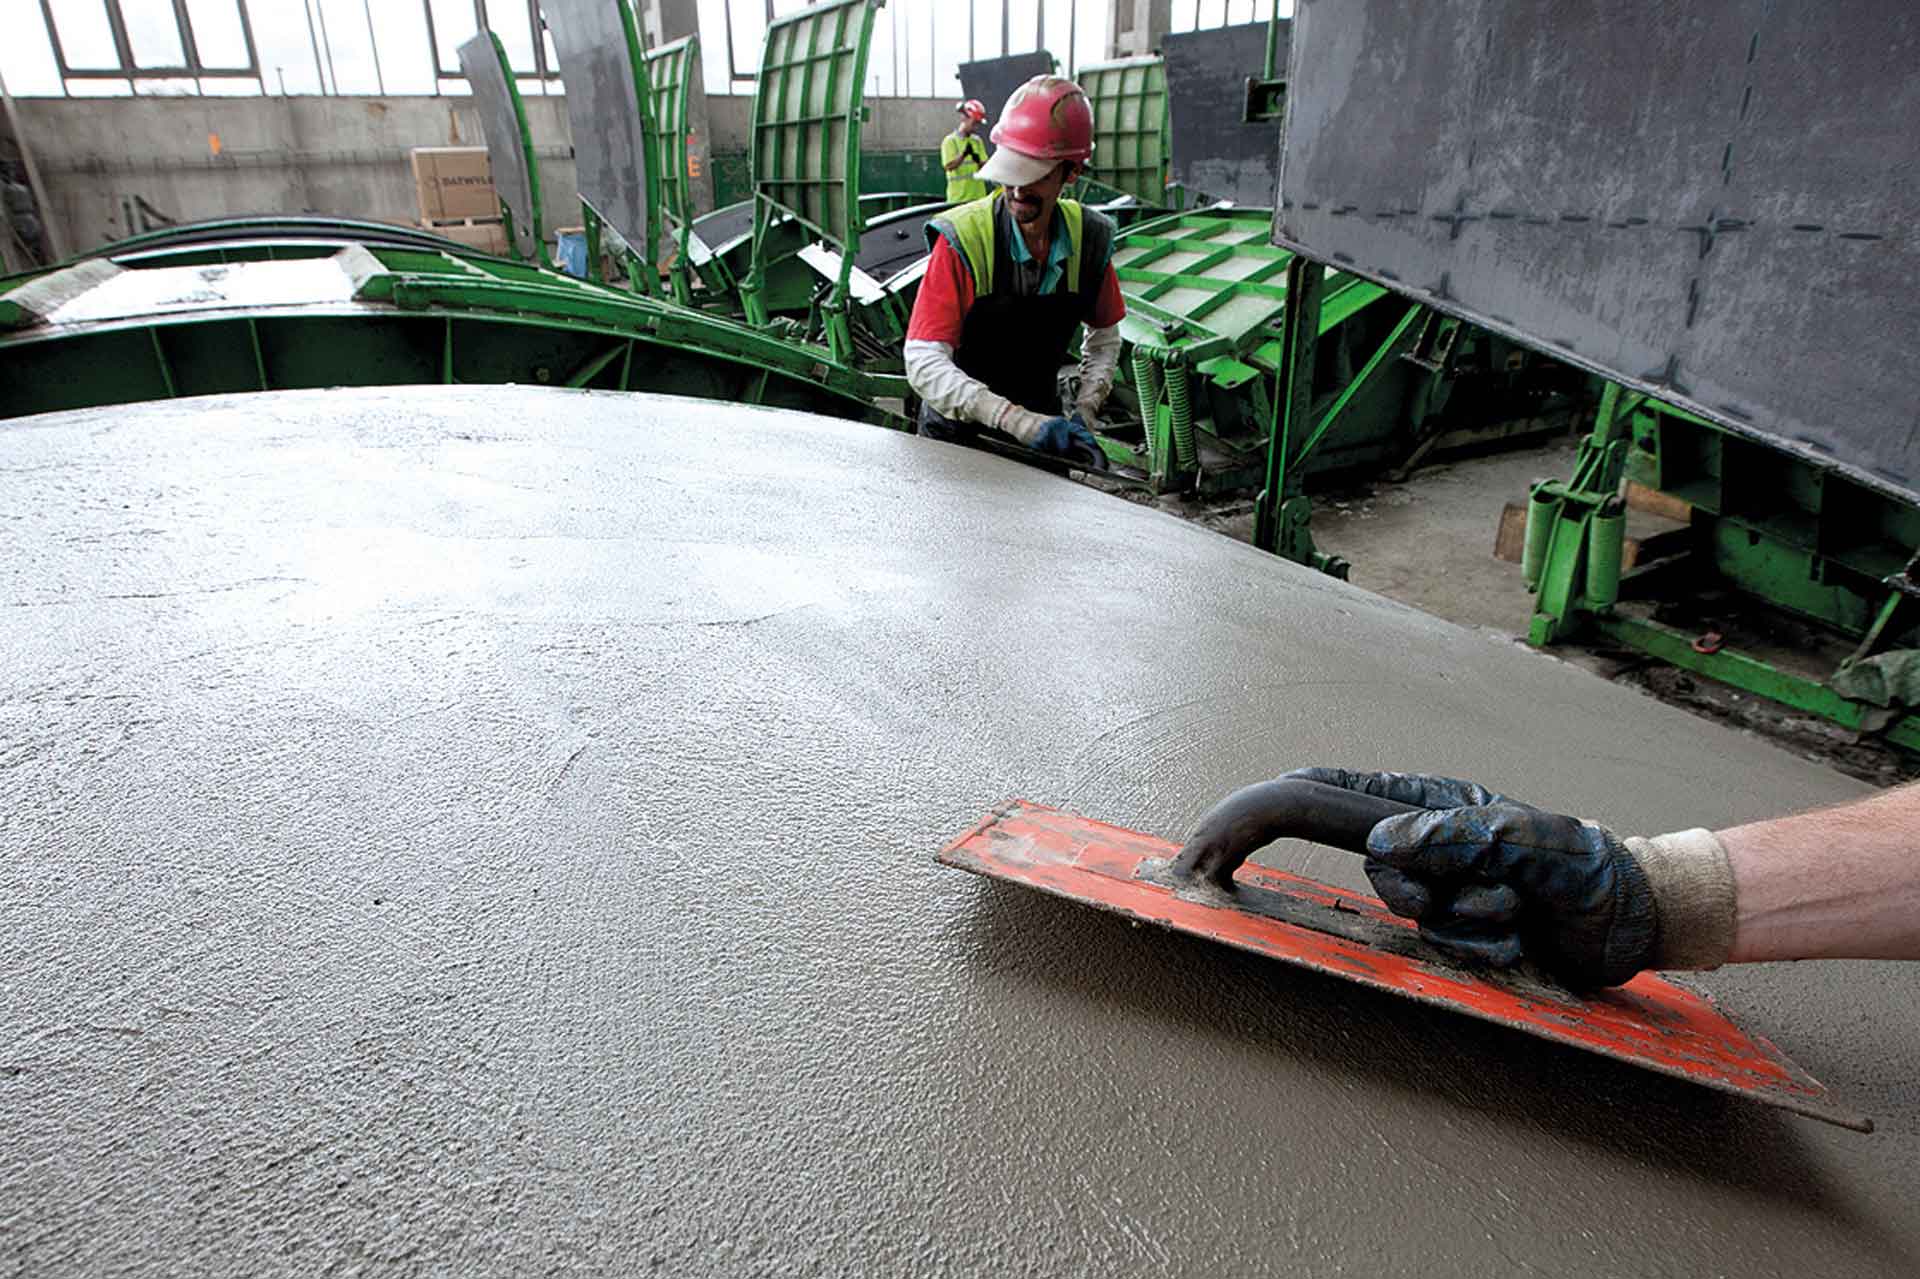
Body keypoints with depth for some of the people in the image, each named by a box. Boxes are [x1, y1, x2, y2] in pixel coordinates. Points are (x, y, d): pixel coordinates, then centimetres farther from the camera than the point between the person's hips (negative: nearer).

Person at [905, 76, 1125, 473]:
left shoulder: (1090, 238, -9)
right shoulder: (962, 239, -22)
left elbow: (1104, 339, 6)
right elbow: (924, 364, -29)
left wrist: (1082, 417, -10)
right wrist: (1023, 423, -37)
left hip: (1040, 421, 4)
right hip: (957, 433, -3)